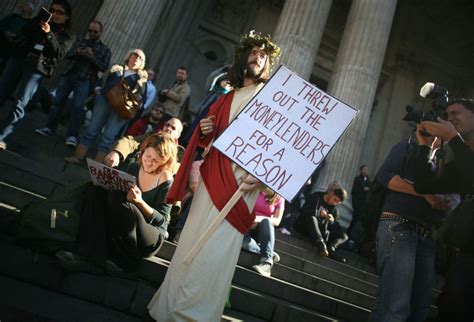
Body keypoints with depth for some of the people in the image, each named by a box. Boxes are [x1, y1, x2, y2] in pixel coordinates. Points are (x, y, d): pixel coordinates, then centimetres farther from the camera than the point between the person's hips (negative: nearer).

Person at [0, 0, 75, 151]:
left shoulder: (68, 36, 7)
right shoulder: (43, 21, 16)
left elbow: (59, 53, -9)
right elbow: (25, 31, 2)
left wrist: (49, 34, -20)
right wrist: (40, 17, -7)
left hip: (37, 69, -3)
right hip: (18, 58, 4)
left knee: (20, 104, -11)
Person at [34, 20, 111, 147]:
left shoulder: (105, 50, 8)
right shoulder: (80, 42, 18)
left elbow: (104, 68, -2)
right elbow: (67, 55, 14)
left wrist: (92, 57, -15)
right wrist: (76, 53, -7)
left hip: (84, 81, -4)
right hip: (68, 75, 4)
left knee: (77, 106, -12)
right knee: (58, 101, 2)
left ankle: (72, 135, -8)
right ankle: (49, 128, 10)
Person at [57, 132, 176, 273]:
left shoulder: (166, 181, -11)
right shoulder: (133, 168, 5)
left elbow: (162, 220, -13)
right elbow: (117, 193, 14)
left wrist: (140, 202, -28)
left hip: (153, 238, -7)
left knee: (121, 206, -33)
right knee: (97, 192, -14)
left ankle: (124, 261, -20)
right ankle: (92, 256, -26)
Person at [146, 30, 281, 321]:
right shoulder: (225, 100, 20)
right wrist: (204, 132, 2)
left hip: (241, 182, -5)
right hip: (212, 178, 5)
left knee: (215, 251, -7)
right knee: (192, 242, 7)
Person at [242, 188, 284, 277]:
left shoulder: (279, 199, 3)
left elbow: (277, 221, -6)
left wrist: (260, 218, -24)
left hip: (263, 230, 1)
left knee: (266, 221, -38)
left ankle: (266, 263, -46)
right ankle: (269, 255, -26)